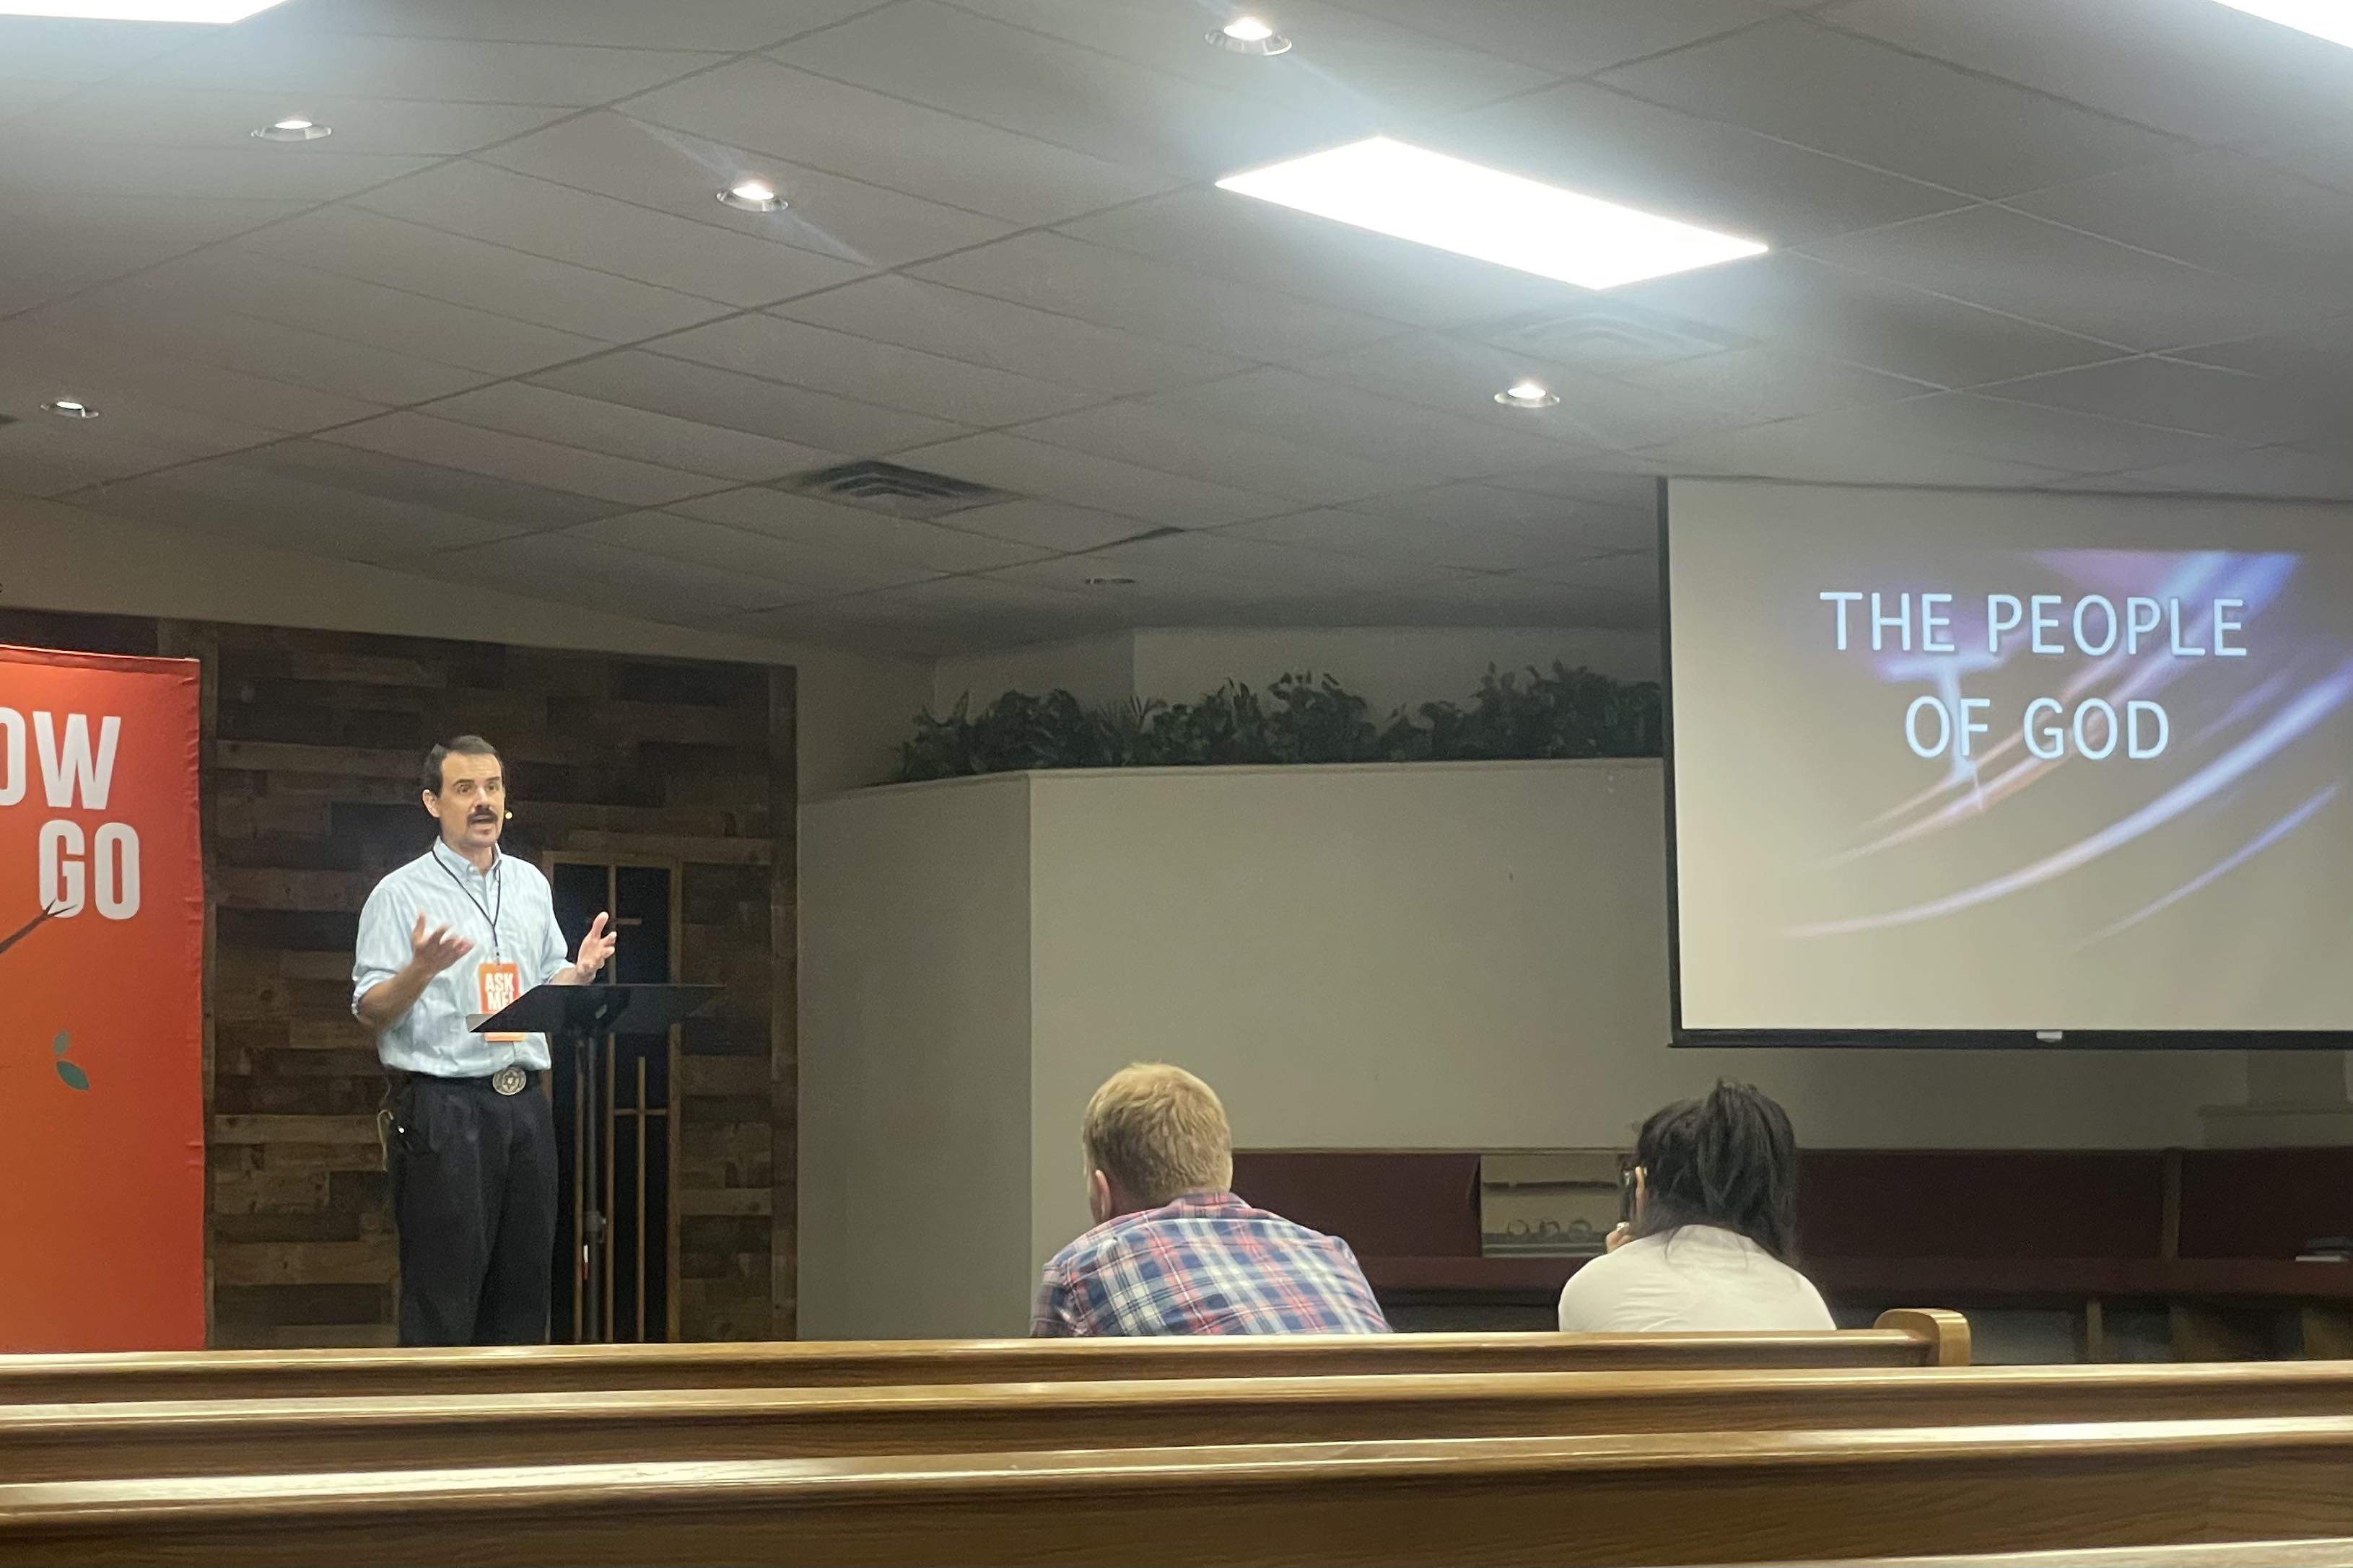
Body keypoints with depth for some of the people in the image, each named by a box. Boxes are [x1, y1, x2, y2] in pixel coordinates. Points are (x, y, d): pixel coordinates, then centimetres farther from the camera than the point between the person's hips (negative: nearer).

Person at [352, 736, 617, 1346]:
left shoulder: (530, 884, 15)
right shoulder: (401, 894, -3)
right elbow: (370, 1011, -7)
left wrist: (580, 974, 0)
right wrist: (421, 971, -25)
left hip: (525, 1105, 6)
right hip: (442, 1107, -6)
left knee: (525, 1279, 7)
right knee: (442, 1291, -6)